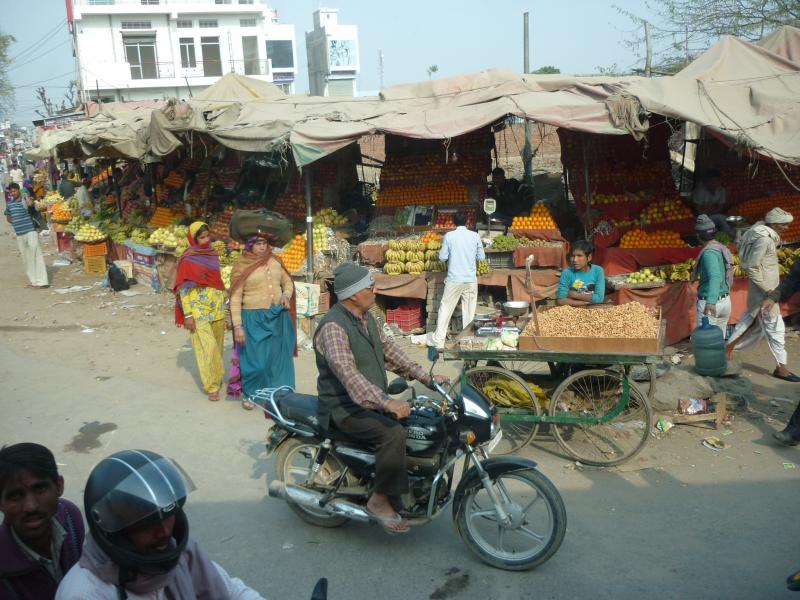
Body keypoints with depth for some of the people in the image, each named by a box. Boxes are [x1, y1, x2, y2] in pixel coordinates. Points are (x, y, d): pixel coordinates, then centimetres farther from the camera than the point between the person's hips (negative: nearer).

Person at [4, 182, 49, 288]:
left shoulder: (25, 199, -5)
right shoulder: (9, 204, 10)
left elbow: (31, 204, -30)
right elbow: (8, 217, 24)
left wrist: (26, 196, -13)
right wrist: (15, 222, 7)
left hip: (31, 231, -6)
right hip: (19, 234, 6)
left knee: (36, 254, -11)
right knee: (26, 257, 9)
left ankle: (42, 280, -12)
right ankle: (34, 281, 17)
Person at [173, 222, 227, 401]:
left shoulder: (212, 254, 8)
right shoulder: (188, 259, -10)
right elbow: (184, 288, -10)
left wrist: (223, 304, 15)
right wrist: (187, 315, -14)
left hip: (217, 307, 6)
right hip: (199, 309, -6)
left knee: (217, 344, 13)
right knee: (207, 347, -8)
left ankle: (217, 376, 30)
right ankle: (212, 386, 1)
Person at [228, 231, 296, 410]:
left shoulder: (275, 262, 4)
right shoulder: (242, 266, -8)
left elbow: (288, 282, 17)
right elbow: (235, 298, -9)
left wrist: (286, 295, -5)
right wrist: (237, 326, -14)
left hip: (278, 317, 4)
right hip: (254, 319, -4)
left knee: (279, 357, 11)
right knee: (255, 360, 2)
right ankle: (249, 393, 25)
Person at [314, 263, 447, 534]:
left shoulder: (366, 317, 7)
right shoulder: (333, 326, -23)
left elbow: (388, 349, 12)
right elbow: (347, 374, -35)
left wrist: (425, 377, 2)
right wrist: (386, 403, -44)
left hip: (373, 400, 9)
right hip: (346, 407, -9)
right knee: (394, 434, -29)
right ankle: (379, 501, -12)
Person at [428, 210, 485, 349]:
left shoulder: (449, 236, -5)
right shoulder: (475, 236, -2)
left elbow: (442, 257, -1)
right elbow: (481, 257, 4)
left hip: (454, 279, -1)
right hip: (471, 279, 2)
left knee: (445, 308, 5)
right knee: (469, 311, 9)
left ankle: (438, 340, 5)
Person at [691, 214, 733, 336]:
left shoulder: (709, 252, -18)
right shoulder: (722, 248, 9)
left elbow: (715, 277, -32)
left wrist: (711, 301, -43)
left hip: (709, 303, -8)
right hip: (725, 301, 9)